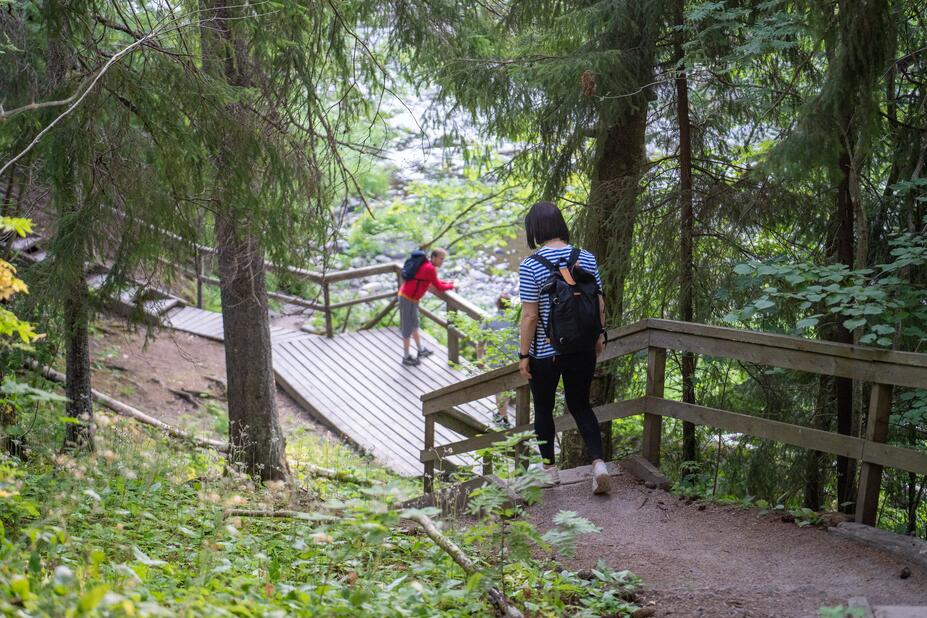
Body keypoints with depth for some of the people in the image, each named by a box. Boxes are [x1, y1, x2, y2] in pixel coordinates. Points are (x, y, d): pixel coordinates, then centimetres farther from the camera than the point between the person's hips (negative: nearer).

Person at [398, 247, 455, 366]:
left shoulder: (426, 265, 8)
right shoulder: (430, 268, -22)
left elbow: (434, 281, 25)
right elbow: (439, 287, -14)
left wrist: (446, 283, 10)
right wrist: (451, 286, 3)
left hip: (409, 296, 10)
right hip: (408, 299, -10)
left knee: (414, 324, 22)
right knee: (408, 327, 3)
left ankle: (421, 350, 38)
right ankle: (406, 357, 15)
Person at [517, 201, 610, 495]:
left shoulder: (531, 265, -16)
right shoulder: (586, 258, -3)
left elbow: (530, 315, -15)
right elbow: (599, 305, 2)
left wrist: (524, 354, -7)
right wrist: (599, 335, 16)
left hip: (545, 352, -4)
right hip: (582, 349, 4)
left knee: (543, 409, 15)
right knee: (581, 405, 17)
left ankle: (549, 469, 26)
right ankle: (598, 462, 1)